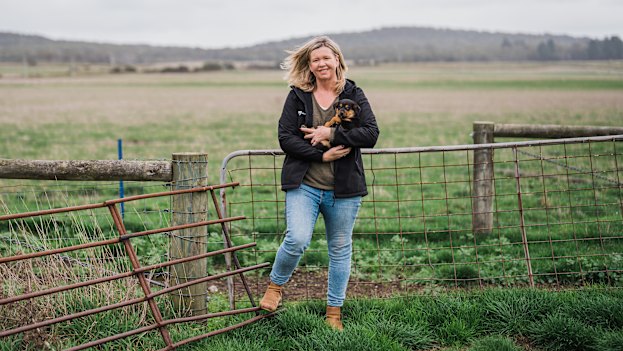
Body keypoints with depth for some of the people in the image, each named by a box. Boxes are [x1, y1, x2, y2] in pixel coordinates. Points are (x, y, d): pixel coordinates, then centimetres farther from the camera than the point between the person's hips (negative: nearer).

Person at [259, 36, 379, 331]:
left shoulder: (354, 95, 4)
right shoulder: (297, 96, 3)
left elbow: (371, 134, -8)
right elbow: (285, 137, -4)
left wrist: (330, 134, -15)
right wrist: (321, 154, -14)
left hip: (344, 189, 2)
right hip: (304, 185, -1)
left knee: (340, 248, 10)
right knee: (297, 239, -19)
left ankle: (334, 313, 24)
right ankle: (275, 286, 10)